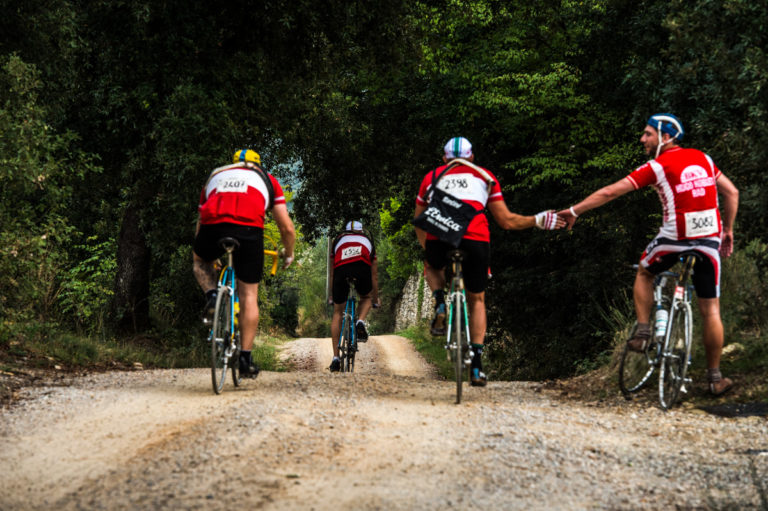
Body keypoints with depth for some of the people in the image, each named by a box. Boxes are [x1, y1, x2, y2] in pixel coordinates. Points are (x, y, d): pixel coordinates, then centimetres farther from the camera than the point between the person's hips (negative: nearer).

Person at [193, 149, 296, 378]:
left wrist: (212, 254, 53)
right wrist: (289, 256, 42)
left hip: (212, 226, 1)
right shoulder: (267, 179, 31)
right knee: (249, 295, 11)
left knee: (199, 260, 35)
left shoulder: (215, 176, 36)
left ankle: (211, 296, 8)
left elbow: (200, 225, 39)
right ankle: (245, 359, 10)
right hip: (249, 229, -1)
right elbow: (287, 228, 25)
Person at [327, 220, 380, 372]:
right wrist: (375, 298, 57)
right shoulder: (368, 241, 38)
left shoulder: (338, 239, 37)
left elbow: (332, 273, 44)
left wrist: (332, 295, 57)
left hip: (341, 268, 0)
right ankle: (361, 322, 0)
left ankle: (336, 358, 13)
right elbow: (374, 275, 45)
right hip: (362, 268, 0)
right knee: (366, 298, 32)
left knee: (337, 312, 18)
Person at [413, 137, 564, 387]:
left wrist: (427, 247, 42)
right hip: (475, 238, 0)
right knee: (477, 299, 21)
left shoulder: (433, 176, 27)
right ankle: (477, 364, 12)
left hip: (438, 236, 0)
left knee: (432, 268, 37)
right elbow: (506, 221, 24)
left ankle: (440, 304, 7)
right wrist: (538, 220, 36)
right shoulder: (485, 176, 26)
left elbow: (418, 220, 28)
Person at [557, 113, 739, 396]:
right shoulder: (703, 158, 11)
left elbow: (610, 192, -5)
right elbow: (732, 192, 13)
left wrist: (574, 211, 3)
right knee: (710, 310, 9)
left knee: (644, 272, 28)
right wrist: (728, 230, 20)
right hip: (709, 241, 4)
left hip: (674, 238, -4)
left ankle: (643, 332, 17)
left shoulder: (658, 166, -4)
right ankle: (715, 376, 13)